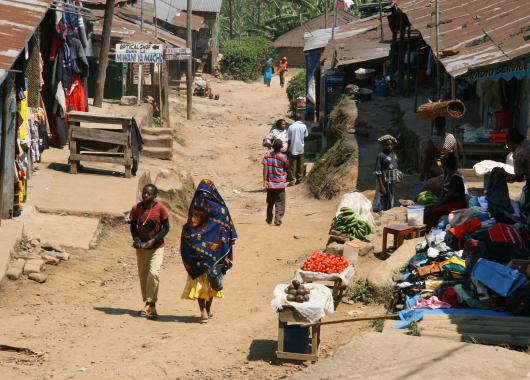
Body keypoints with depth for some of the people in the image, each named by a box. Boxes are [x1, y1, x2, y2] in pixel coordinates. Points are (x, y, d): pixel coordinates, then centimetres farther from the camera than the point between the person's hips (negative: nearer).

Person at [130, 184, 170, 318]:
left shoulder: (160, 209, -11)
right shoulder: (136, 209, -3)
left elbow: (166, 227, -5)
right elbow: (133, 226, 8)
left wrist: (154, 240, -16)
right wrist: (137, 240, -9)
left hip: (157, 247, -3)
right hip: (141, 247, 3)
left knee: (154, 273, -17)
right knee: (143, 276, 7)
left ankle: (151, 304, -8)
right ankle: (148, 304, 20)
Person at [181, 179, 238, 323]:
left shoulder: (195, 209, -4)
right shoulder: (220, 210, -9)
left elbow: (188, 231, -2)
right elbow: (225, 233, -11)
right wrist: (226, 255, -7)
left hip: (197, 251, 0)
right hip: (214, 252, 0)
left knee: (198, 280, 6)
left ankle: (203, 311, -6)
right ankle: (208, 308, 29)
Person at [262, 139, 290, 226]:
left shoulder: (267, 156, -4)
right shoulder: (284, 157, -6)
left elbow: (265, 168, -10)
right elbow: (286, 169, 5)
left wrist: (264, 180, -11)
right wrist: (287, 179, 22)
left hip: (270, 183, 2)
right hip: (280, 183, -2)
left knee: (270, 202, 17)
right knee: (280, 203, 1)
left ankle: (269, 219, 27)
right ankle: (278, 220, -10)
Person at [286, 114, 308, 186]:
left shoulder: (291, 127, -11)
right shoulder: (304, 126, -3)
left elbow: (289, 139, -8)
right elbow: (305, 136, 3)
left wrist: (288, 148, 0)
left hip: (293, 148, -2)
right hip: (301, 148, 2)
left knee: (292, 165, 2)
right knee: (300, 165, 11)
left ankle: (292, 180, 0)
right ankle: (299, 179, 14)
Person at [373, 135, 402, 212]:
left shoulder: (394, 154, 10)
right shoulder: (381, 156, -14)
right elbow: (378, 172, -16)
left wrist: (398, 177, 5)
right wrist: (381, 186, -20)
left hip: (392, 183, 8)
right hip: (384, 182, -8)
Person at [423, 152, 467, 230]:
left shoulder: (456, 178, -19)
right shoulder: (447, 175, 11)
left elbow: (449, 196, -22)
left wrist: (438, 204, -16)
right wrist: (438, 202, -1)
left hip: (457, 204, -9)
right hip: (449, 202, 9)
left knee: (436, 211, -30)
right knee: (427, 211, -8)